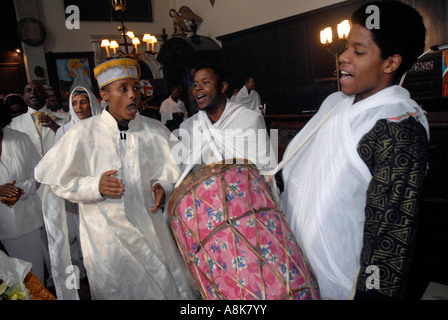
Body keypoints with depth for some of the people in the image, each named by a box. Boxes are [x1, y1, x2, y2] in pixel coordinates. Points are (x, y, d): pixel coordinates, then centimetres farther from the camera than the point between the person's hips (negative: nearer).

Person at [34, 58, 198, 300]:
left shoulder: (155, 130, -1)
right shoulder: (83, 133, -8)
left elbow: (171, 170, 8)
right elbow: (58, 180, -5)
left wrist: (163, 186, -13)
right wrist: (96, 186, -20)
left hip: (150, 228, 2)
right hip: (106, 235, -2)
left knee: (172, 287, 12)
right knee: (116, 291, 12)